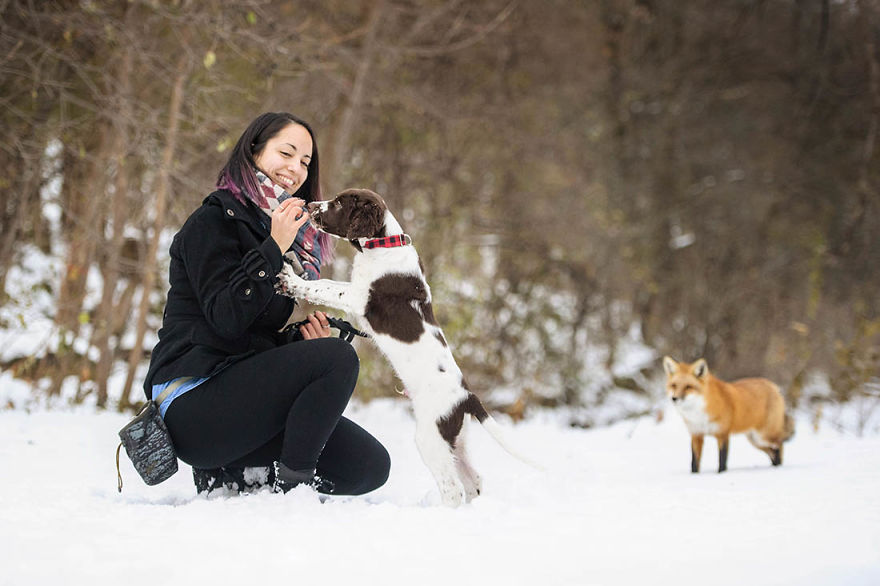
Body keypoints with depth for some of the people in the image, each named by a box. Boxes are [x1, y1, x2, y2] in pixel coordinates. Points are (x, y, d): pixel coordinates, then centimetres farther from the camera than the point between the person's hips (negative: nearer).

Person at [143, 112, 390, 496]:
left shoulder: (297, 240, 20)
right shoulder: (214, 220, -5)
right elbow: (226, 318, -19)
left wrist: (310, 334, 1)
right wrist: (273, 249, -20)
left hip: (246, 395, 9)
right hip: (194, 404, -9)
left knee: (371, 466, -5)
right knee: (338, 359, -26)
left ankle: (231, 474, 2)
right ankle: (293, 483, -16)